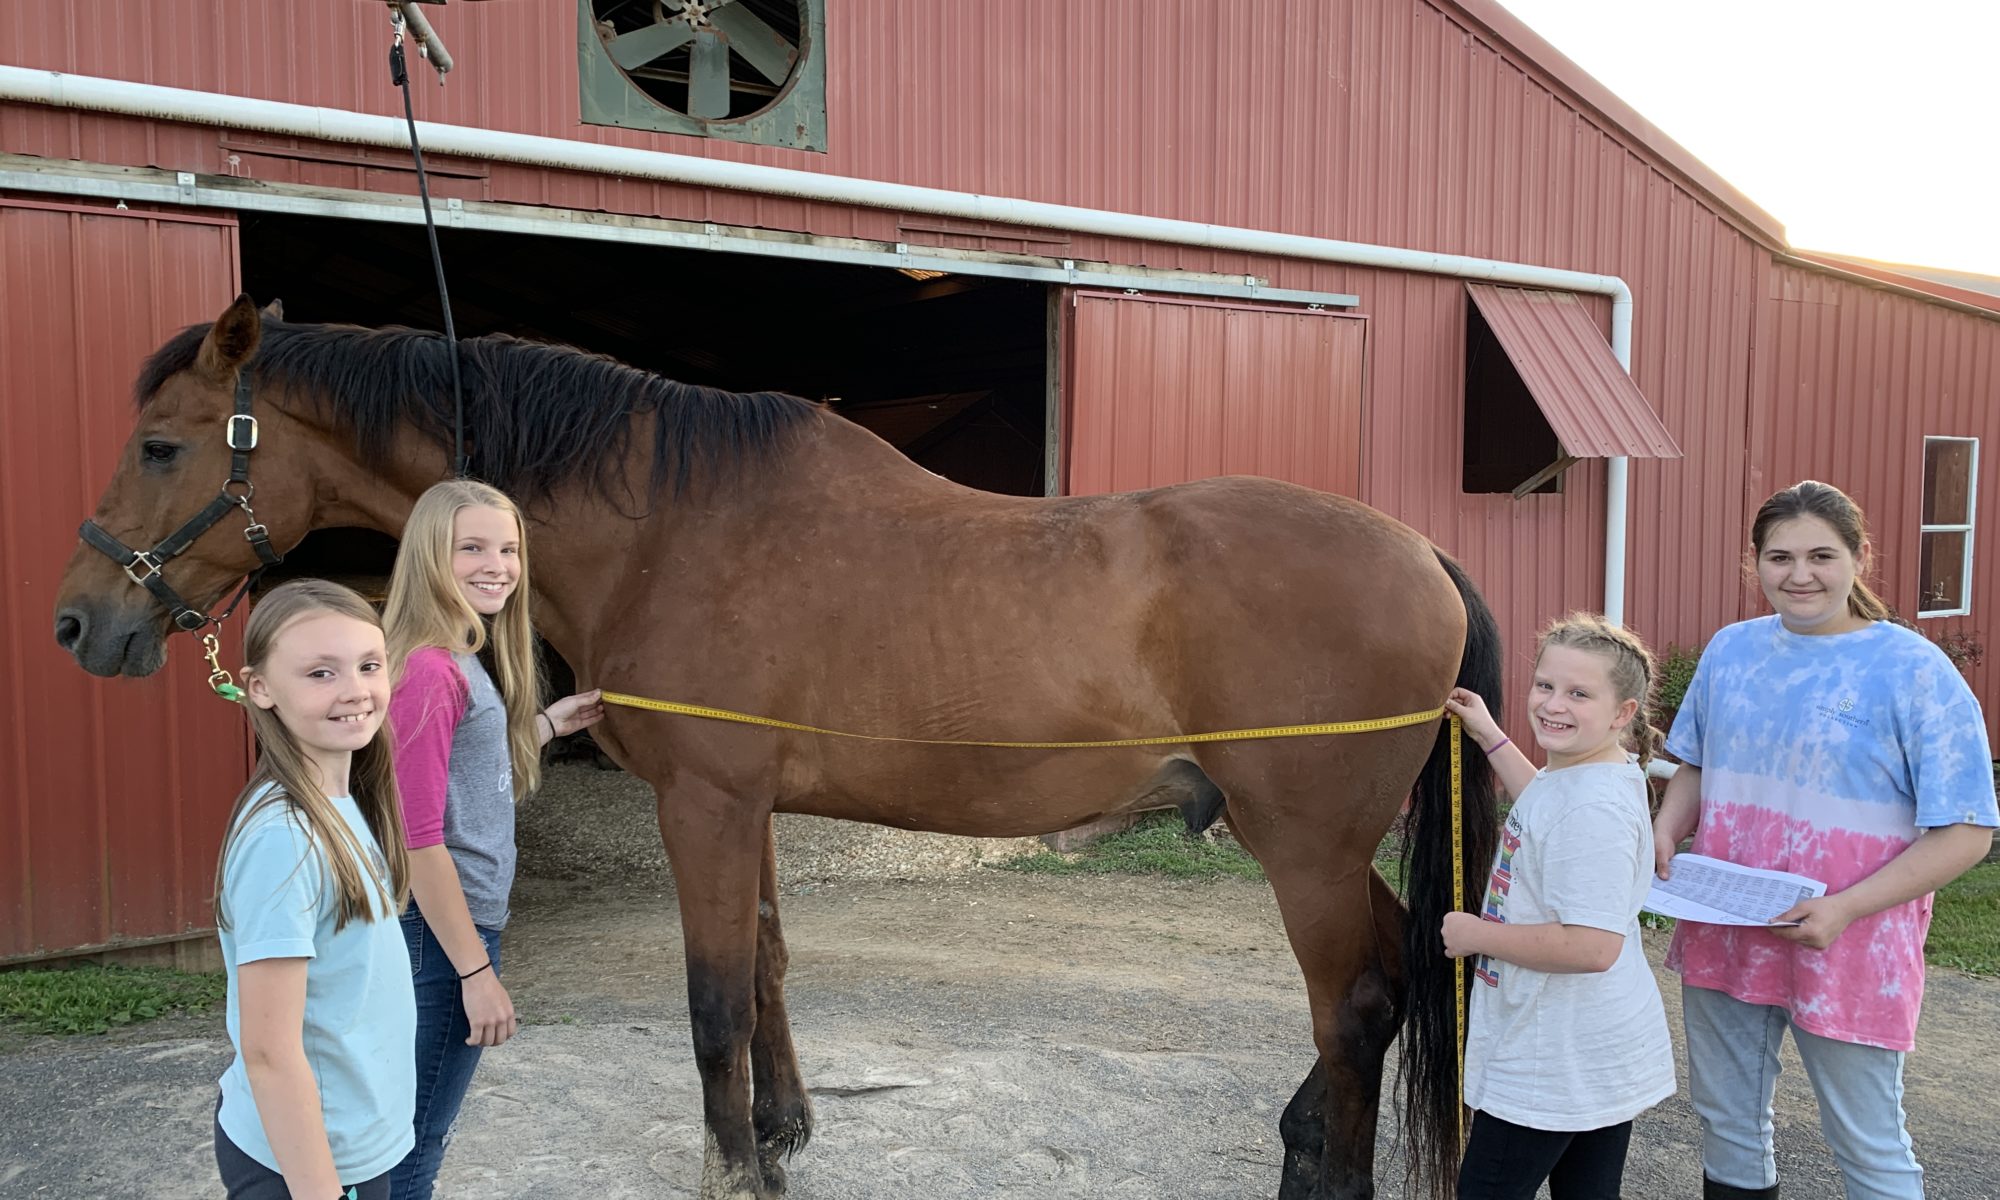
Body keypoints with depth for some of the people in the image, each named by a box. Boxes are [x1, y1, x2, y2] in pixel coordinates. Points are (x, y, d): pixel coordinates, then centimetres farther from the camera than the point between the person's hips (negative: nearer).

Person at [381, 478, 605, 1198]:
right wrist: (476, 971, -19)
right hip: (440, 938, -9)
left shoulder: (460, 664, 8)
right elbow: (418, 841, -22)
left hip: (461, 926, 9)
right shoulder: (429, 669, -20)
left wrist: (548, 723, 16)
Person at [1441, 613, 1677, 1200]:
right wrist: (1490, 737, 24)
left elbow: (1593, 946, -34)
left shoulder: (1595, 808, -29)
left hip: (1557, 1062, -10)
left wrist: (1478, 934, -22)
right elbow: (1545, 812, 29)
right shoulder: (1580, 774, 3)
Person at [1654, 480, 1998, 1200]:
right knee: (1726, 1119, 20)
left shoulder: (1914, 670, -13)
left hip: (1846, 946, -5)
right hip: (1723, 936, 5)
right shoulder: (1732, 649, 3)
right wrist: (1666, 830, -5)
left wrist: (1846, 909, -23)